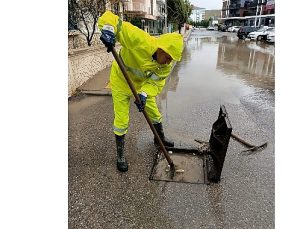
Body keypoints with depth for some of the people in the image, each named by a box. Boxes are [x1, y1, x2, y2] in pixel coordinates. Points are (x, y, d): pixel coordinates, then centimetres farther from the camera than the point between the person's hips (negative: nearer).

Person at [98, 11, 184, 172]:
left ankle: (160, 138, 43)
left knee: (154, 112, 15)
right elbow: (109, 18, -34)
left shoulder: (167, 65, -19)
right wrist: (108, 30, -57)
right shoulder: (139, 40, -36)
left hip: (143, 84, 5)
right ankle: (120, 154, 17)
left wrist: (144, 94, -35)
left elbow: (155, 82, -15)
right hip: (121, 81, -4)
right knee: (121, 120, -3)